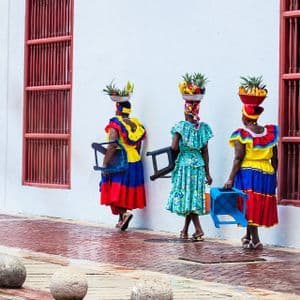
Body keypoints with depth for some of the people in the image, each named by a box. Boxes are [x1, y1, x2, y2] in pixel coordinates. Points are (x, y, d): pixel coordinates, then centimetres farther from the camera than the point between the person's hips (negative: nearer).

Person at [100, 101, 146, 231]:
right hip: (135, 163, 6)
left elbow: (112, 145, -21)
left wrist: (105, 164, -19)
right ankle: (122, 220, 18)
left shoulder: (115, 124, -12)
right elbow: (138, 146, 10)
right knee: (127, 191, 14)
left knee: (116, 191, 2)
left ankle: (124, 213, -18)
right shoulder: (136, 124, 7)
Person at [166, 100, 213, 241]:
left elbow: (174, 147, -16)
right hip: (199, 165, 5)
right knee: (194, 197, 11)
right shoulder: (203, 128, 4)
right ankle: (185, 230, 19)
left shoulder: (181, 126, -9)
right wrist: (207, 173, 8)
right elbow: (205, 152, 5)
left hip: (184, 164, -4)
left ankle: (198, 229, -13)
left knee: (186, 196, 0)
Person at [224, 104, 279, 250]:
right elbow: (274, 159, 8)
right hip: (267, 173, 5)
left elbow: (238, 159, -13)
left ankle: (255, 240, -4)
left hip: (247, 173, -4)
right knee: (261, 205, 15)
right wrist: (274, 175, 18)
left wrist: (231, 179, -10)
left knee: (249, 205, 0)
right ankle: (248, 236, 25)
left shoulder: (242, 134, -9)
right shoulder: (270, 132, 5)